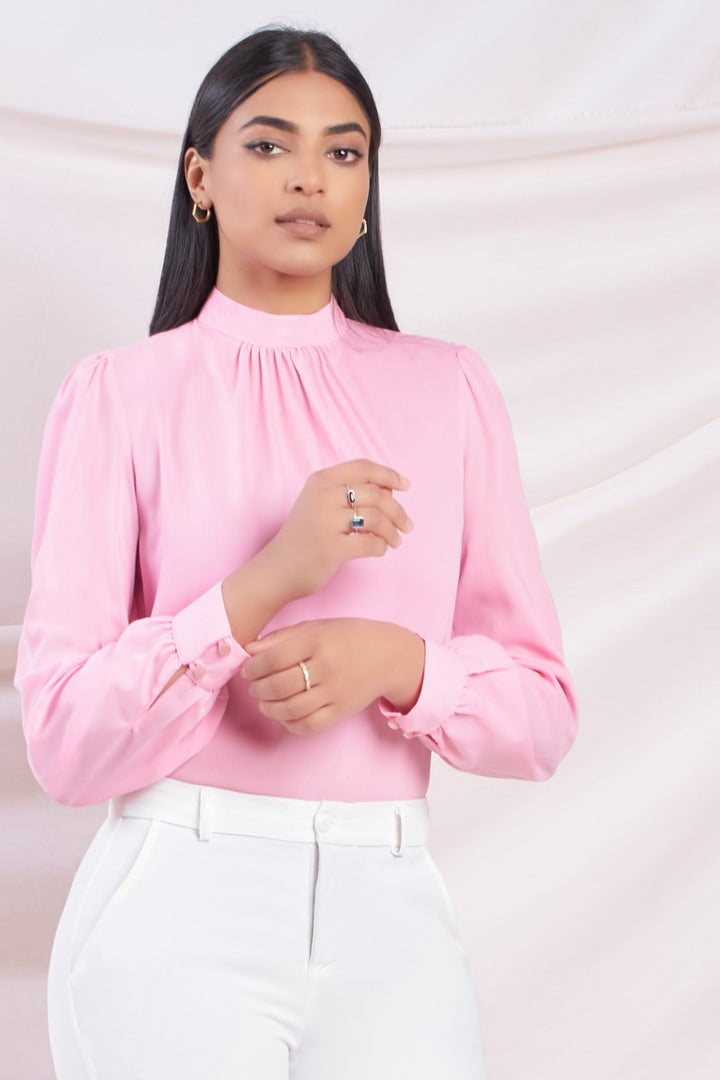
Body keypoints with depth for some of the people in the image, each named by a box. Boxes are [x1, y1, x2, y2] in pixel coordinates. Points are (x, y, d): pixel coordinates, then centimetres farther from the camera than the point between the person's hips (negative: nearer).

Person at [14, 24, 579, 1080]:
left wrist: (392, 661, -13)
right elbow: (64, 742, -7)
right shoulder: (121, 391, -1)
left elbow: (542, 714, 6)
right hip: (179, 914, -2)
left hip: (391, 915, 2)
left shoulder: (450, 389, 7)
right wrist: (268, 579, -19)